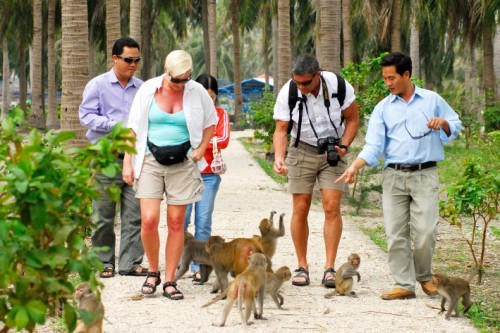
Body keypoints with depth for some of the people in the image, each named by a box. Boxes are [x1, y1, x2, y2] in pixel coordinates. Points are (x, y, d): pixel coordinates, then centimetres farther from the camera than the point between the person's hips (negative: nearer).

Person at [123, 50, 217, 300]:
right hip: (150, 161, -1)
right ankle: (153, 272, 12)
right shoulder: (148, 90, -2)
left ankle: (169, 281, 8)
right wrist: (127, 162, 0)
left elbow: (210, 123, 15)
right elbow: (134, 127, 4)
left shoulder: (197, 92, 0)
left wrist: (200, 151, 3)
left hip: (182, 164, 1)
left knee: (176, 223, 1)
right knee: (149, 220, -11)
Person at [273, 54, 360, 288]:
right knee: (300, 209, -3)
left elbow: (353, 119, -1)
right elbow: (281, 130, -9)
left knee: (332, 207, -10)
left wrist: (343, 147, -14)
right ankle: (302, 267, 7)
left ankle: (330, 268, -7)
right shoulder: (287, 93, -14)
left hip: (332, 152, 0)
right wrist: (279, 157, -26)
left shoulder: (338, 85, -15)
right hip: (302, 150, 0)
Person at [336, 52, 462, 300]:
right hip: (393, 176, 2)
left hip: (425, 175, -2)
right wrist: (354, 167, -14)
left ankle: (424, 277, 15)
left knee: (425, 231, -8)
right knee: (395, 233, -2)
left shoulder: (432, 100, 9)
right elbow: (373, 146, 1)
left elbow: (455, 126, 17)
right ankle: (404, 284, 5)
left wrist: (443, 122, -6)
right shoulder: (383, 109, 9)